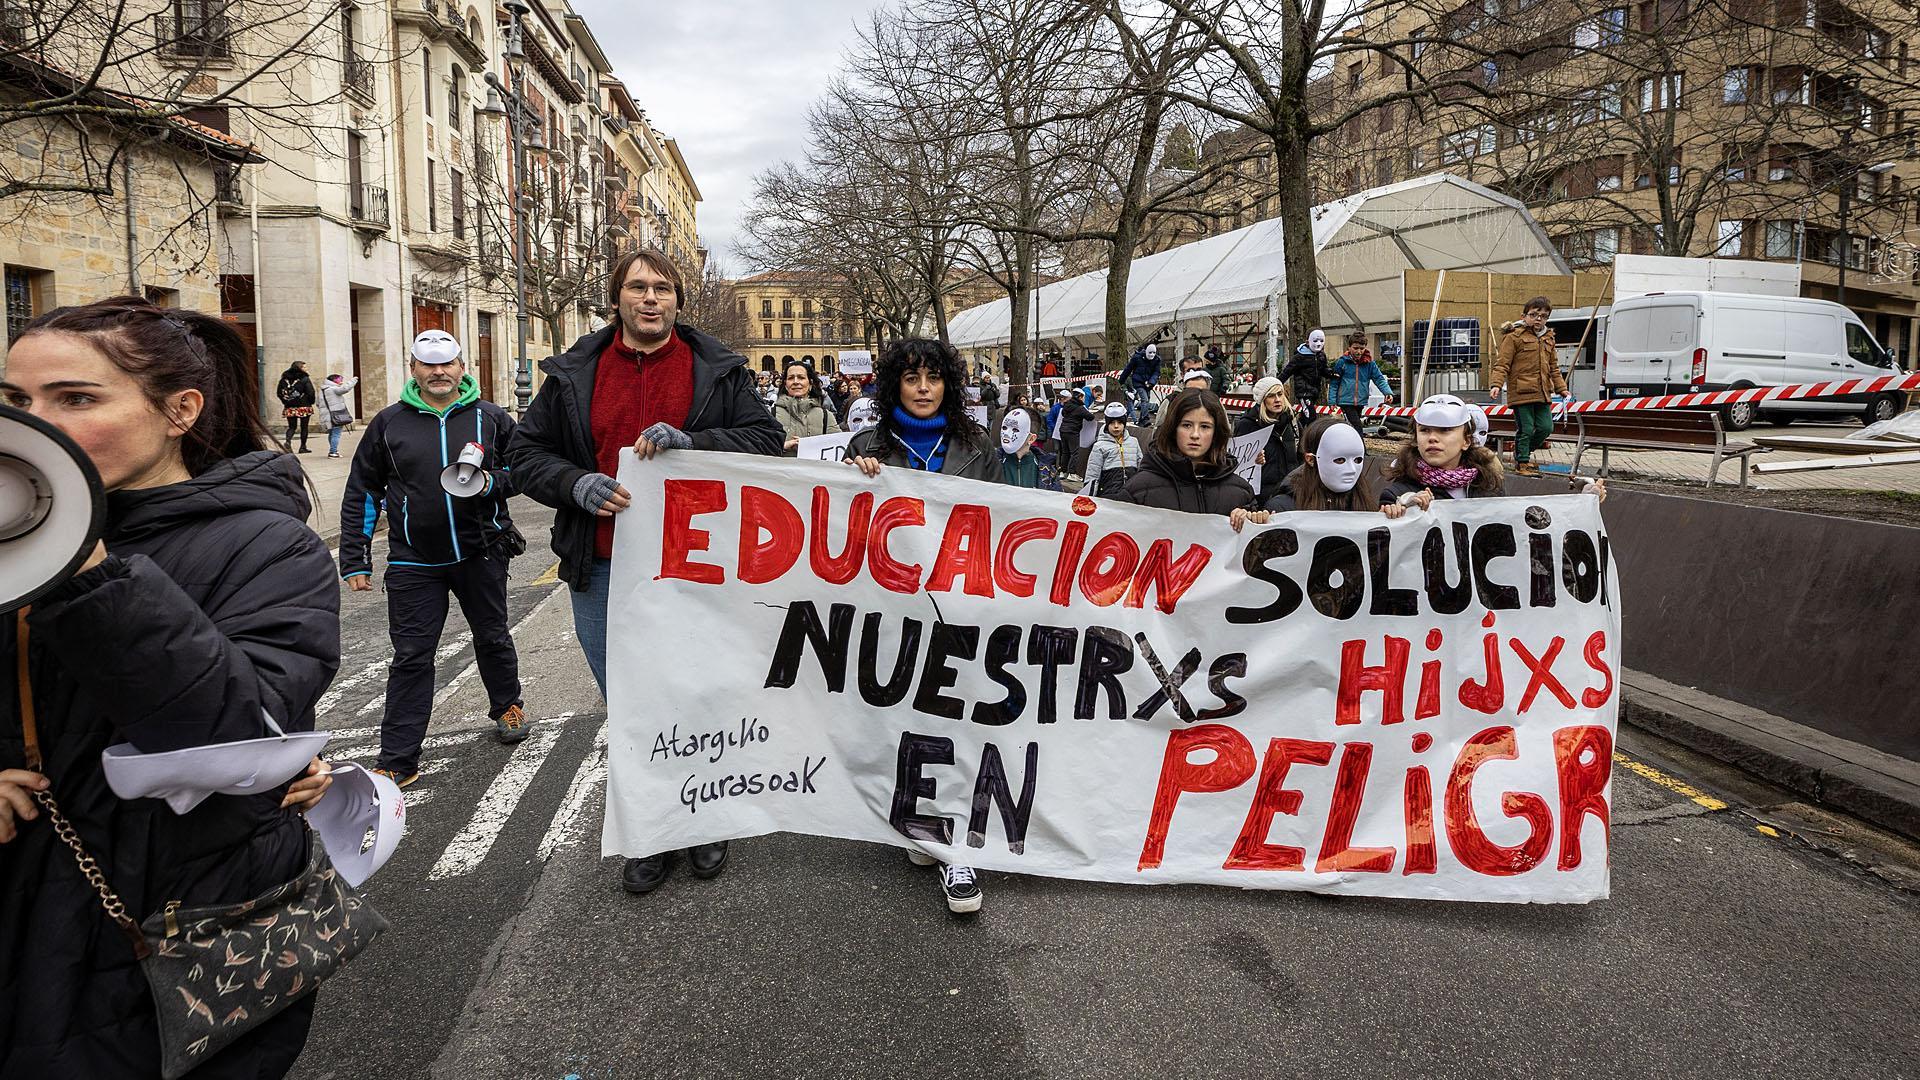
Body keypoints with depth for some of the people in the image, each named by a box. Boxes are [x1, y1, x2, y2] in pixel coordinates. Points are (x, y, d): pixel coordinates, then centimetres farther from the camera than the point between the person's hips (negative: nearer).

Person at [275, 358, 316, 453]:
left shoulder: (284, 379, 5)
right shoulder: (304, 379, -9)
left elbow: (279, 393, 8)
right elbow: (310, 392, -12)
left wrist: (286, 402, 17)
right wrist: (311, 402, 5)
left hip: (289, 407, 4)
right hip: (304, 406, -4)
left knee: (291, 426, 12)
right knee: (304, 427, 7)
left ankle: (287, 441, -15)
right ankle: (303, 447, 9)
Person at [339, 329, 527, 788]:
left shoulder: (490, 418, 0)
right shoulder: (389, 423, 2)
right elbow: (361, 492, 7)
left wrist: (491, 483, -16)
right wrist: (355, 560, 3)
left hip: (481, 552, 0)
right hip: (414, 562, 0)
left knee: (492, 638, 17)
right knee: (411, 657, 0)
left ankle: (507, 706, 44)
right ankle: (397, 762, 6)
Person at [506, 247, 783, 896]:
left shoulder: (718, 370, 1)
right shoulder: (574, 374, 5)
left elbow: (765, 439, -4)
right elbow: (526, 453, 7)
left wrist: (691, 442, -20)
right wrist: (577, 484, -13)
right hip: (603, 574, 2)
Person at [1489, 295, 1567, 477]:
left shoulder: (1548, 339, 17)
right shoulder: (1514, 337, -4)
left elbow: (1554, 367, 24)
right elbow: (1502, 364, -8)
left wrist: (1561, 388, 19)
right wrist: (1497, 385, -20)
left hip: (1543, 393, 7)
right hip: (1521, 392, -7)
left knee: (1546, 427, 7)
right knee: (1525, 429, -3)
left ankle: (1524, 451, 29)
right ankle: (1522, 463, 10)